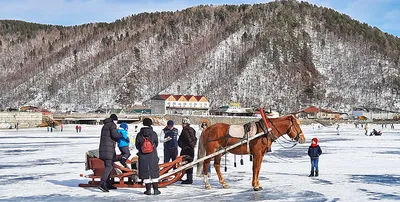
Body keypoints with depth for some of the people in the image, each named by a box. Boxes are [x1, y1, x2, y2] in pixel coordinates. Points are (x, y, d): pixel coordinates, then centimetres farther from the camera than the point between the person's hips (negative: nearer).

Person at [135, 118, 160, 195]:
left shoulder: (139, 135, -4)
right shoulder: (154, 134, -4)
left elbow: (137, 145, 3)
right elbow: (156, 144, 7)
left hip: (143, 156, 0)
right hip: (153, 156, 0)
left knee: (145, 173, 5)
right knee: (154, 172, 7)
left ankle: (148, 190, 5)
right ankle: (155, 189, 5)